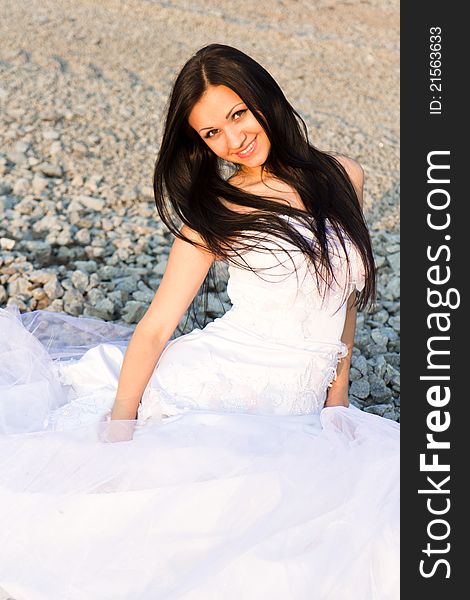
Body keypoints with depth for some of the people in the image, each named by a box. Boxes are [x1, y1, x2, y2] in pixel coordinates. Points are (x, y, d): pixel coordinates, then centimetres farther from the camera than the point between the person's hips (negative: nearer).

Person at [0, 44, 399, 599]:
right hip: (211, 381, -3)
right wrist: (119, 423, -18)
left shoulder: (343, 178, 9)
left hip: (297, 414, 3)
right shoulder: (216, 212, 0)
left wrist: (337, 395, 16)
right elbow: (156, 325, -6)